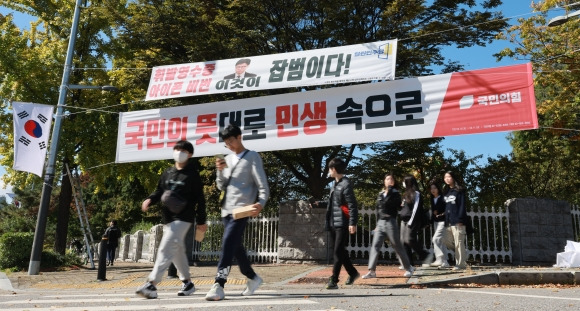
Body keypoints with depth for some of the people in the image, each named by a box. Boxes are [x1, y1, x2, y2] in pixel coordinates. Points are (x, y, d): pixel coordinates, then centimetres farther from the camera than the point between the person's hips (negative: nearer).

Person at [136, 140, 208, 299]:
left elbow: (200, 199, -3)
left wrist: (201, 221, -3)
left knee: (166, 248, -17)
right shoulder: (167, 173, 13)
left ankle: (151, 284, -19)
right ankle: (187, 283, 28)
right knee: (177, 251, 14)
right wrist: (150, 200, -5)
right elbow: (160, 191, 18)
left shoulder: (192, 174, -3)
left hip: (183, 218, -7)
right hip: (168, 217, 7)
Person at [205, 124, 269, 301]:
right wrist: (220, 171, -3)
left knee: (228, 244, -19)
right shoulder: (228, 159, 17)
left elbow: (263, 185, -8)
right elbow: (221, 187, 16)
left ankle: (218, 286, -22)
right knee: (235, 246, 12)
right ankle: (253, 278, 28)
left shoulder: (252, 157, -2)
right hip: (227, 210, 7)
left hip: (241, 210, -7)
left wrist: (260, 203, -26)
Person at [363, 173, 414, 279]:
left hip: (390, 222, -4)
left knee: (397, 246, 3)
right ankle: (372, 271, -5)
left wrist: (388, 191, -12)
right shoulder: (381, 194, 14)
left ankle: (408, 268, 20)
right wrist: (377, 223, 15)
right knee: (375, 246, -5)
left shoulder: (396, 194, 0)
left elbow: (388, 204, -18)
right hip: (380, 223, 5)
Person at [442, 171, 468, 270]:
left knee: (459, 243, -5)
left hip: (457, 221, -7)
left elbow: (462, 206, -8)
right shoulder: (445, 192, 17)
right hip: (448, 221, 7)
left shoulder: (459, 190, -2)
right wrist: (445, 219, 11)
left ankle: (461, 264, 3)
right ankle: (462, 254, 26)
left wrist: (460, 220, -16)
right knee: (447, 241, 8)